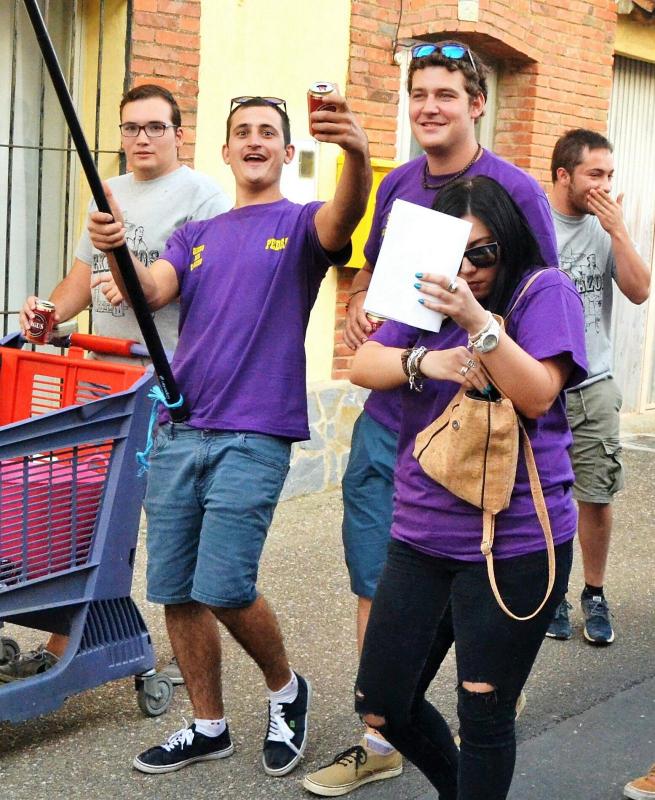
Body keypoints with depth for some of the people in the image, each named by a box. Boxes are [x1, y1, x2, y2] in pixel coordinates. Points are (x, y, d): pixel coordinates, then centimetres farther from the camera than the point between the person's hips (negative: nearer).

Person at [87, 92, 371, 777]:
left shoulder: (300, 225, 4)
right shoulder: (196, 236, 18)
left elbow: (343, 218, -20)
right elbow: (152, 290, -1)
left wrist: (357, 154, -43)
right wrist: (117, 253, -24)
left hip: (253, 437, -5)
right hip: (178, 431, 5)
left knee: (224, 589, -12)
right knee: (175, 592, 6)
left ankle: (285, 689, 16)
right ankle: (209, 727, 24)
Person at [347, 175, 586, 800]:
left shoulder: (545, 292, -5)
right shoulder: (432, 293, 10)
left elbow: (537, 396, -17)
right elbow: (364, 365, 2)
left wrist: (477, 322, -29)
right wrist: (426, 361, -17)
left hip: (514, 544, -6)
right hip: (422, 536, 6)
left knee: (484, 718, 1)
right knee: (381, 706, 12)